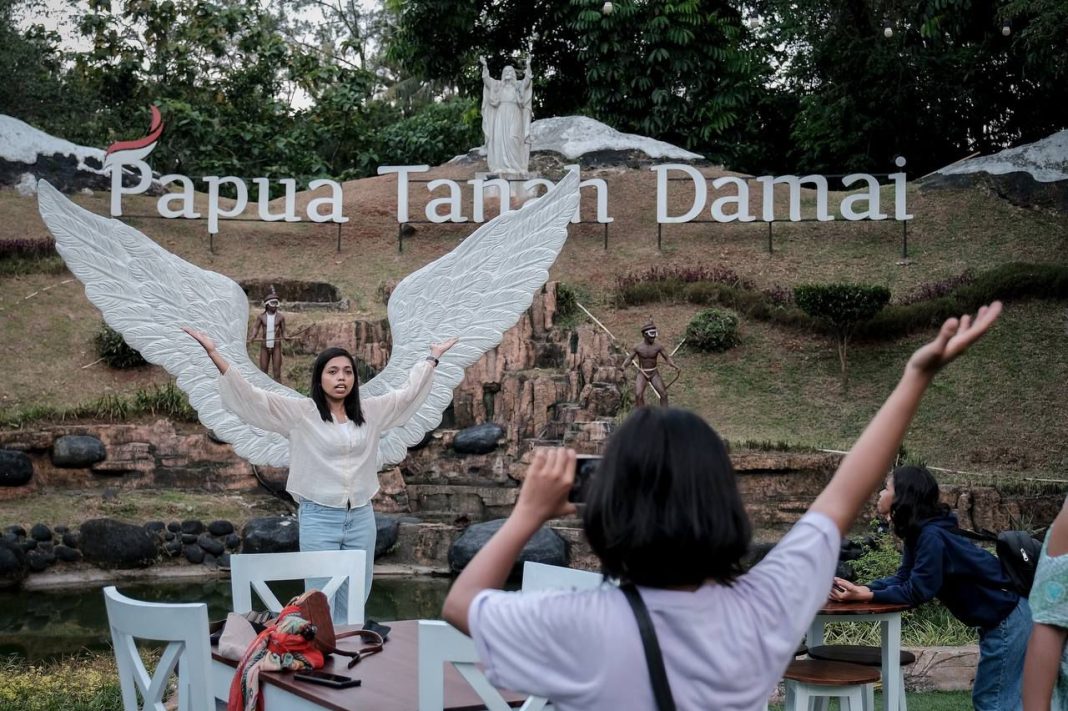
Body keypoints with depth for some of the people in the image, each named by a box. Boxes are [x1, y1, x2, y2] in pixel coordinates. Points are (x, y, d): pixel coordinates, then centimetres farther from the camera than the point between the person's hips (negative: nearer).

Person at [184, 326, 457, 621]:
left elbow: (409, 392, 18)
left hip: (361, 517, 4)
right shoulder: (299, 412, -5)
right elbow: (250, 397, -11)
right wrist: (214, 354, -20)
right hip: (319, 518, -4)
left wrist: (432, 358, 23)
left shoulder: (370, 411, 6)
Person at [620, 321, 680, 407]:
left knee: (664, 394, -9)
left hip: (654, 373, 1)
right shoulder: (638, 347, -11)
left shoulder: (658, 347, -9)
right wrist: (623, 366, -23)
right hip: (642, 374, -1)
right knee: (638, 395, -18)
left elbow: (667, 358, -3)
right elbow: (629, 358, -3)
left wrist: (675, 366, -21)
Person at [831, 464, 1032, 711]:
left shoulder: (931, 535, -26)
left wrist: (867, 596, -21)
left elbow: (917, 592, -22)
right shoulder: (919, 532, 4)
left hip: (1006, 620, -10)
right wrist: (861, 588, -12)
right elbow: (904, 578, 2)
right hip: (999, 617, 10)